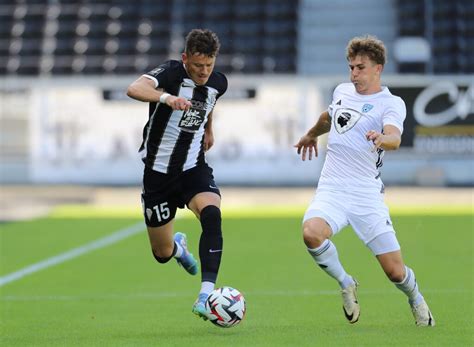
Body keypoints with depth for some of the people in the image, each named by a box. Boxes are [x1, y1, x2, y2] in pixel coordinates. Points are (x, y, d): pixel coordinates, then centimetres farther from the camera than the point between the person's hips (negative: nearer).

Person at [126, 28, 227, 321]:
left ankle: (206, 295, -35)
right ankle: (178, 246, 49)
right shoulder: (171, 73, -19)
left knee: (212, 215, -31)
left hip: (194, 168, 2)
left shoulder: (218, 83, -2)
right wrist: (166, 97, -59)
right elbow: (134, 89, -41)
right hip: (158, 171, -2)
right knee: (163, 254, 8)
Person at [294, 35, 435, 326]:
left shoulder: (391, 103, -5)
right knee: (311, 233, -30)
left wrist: (382, 139, -49)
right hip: (332, 189, 4)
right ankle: (346, 285, -1)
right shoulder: (342, 91, 12)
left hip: (367, 193, -4)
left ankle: (416, 300, 34)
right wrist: (312, 134, 53)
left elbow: (395, 138, -26)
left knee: (395, 271, -5)